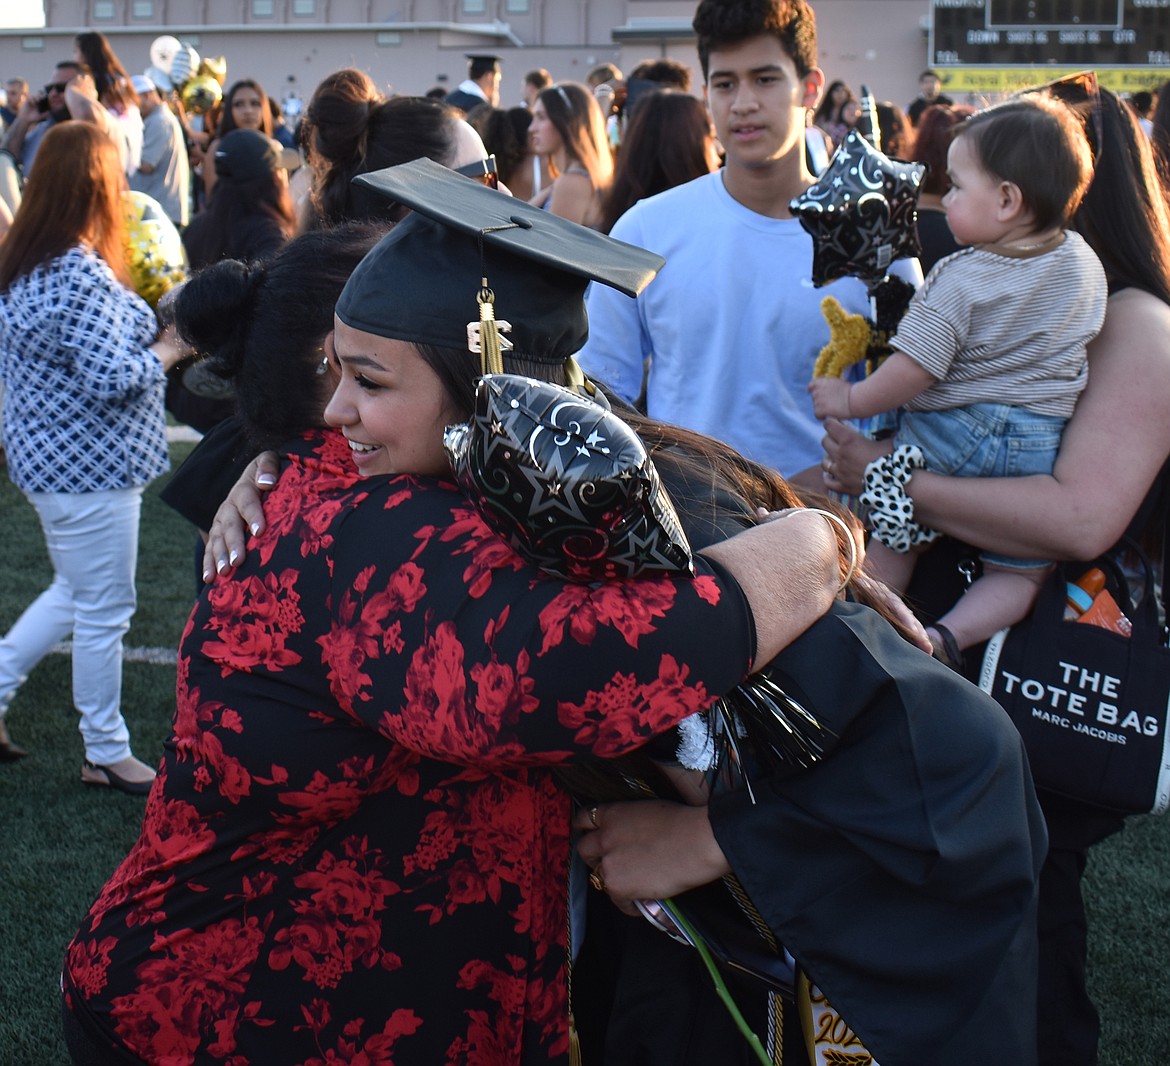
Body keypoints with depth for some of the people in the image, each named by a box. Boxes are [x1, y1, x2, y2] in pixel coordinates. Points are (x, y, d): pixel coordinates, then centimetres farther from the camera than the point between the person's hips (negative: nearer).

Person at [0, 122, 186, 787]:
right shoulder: (82, 274, -24)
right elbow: (111, 380, -25)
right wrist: (167, 350, -9)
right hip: (89, 466, -10)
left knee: (75, 594, 25)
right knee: (103, 611, 4)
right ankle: (107, 755, 18)